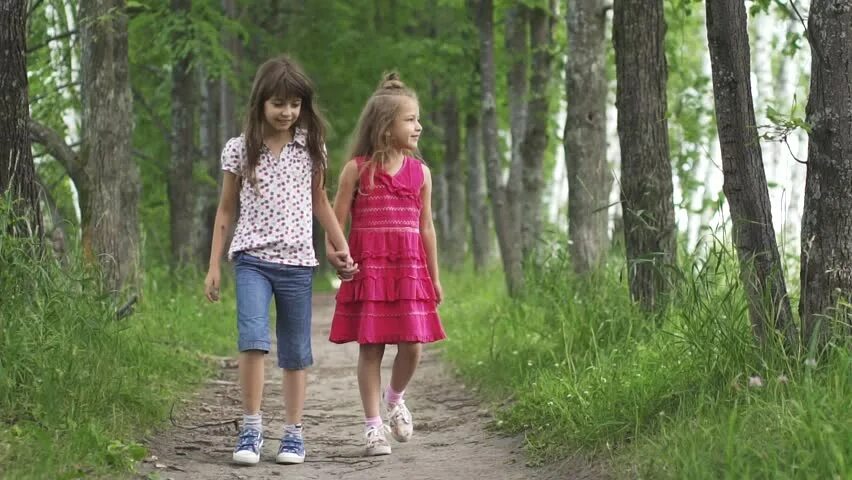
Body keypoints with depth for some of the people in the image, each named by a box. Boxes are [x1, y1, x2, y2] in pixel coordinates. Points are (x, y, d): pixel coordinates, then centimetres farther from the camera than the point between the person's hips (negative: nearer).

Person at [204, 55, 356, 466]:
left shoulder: (310, 147, 5)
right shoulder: (239, 149, 1)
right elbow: (226, 209, 8)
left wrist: (341, 248, 9)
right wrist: (214, 265, 4)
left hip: (297, 262, 2)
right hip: (252, 258, -2)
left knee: (296, 352, 6)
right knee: (253, 339, -20)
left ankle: (294, 433, 15)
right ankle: (251, 429, -12)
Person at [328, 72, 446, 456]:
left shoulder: (419, 172, 7)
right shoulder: (357, 169, -3)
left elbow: (425, 227, 11)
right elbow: (337, 221, 0)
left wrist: (434, 276, 12)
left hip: (409, 269, 3)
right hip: (368, 268, -3)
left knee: (412, 346, -3)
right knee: (371, 347, 0)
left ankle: (394, 399, 28)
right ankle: (373, 427, 9)